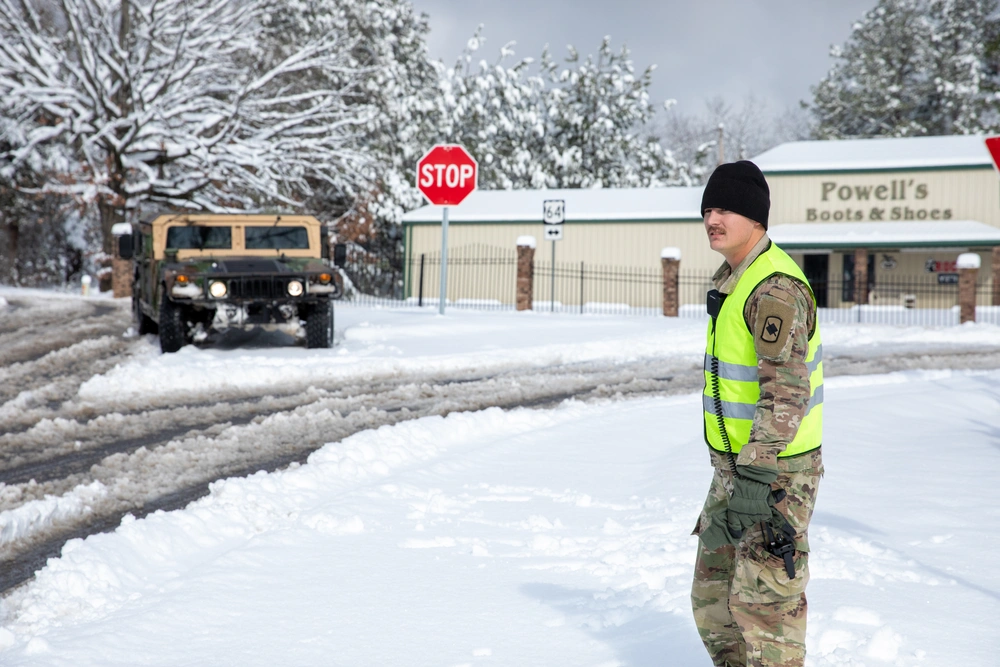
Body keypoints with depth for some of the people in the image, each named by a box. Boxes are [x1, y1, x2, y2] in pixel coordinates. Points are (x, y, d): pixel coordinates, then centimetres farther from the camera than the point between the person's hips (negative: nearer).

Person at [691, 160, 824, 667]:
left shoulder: (776, 288, -20)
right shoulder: (731, 280, 13)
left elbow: (787, 389, -26)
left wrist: (757, 475, -30)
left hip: (776, 471, -10)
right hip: (735, 463, 10)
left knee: (762, 600, -5)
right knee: (713, 594, 16)